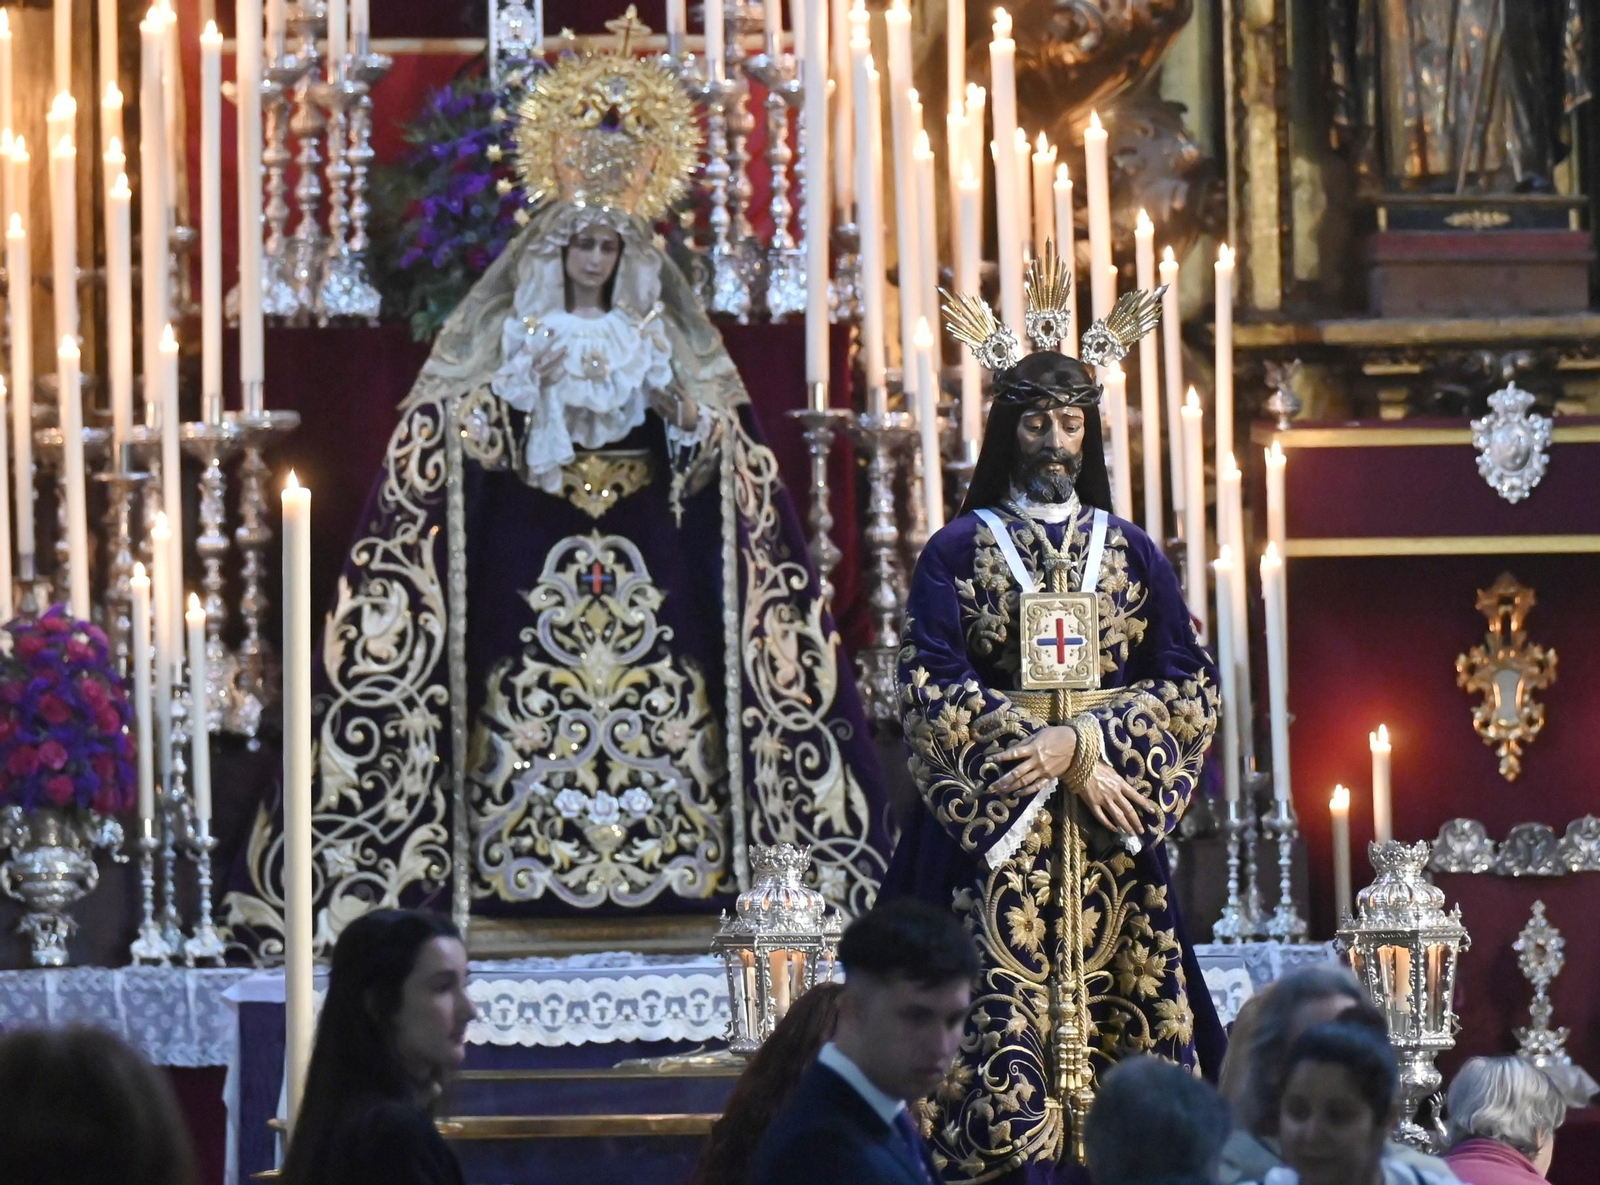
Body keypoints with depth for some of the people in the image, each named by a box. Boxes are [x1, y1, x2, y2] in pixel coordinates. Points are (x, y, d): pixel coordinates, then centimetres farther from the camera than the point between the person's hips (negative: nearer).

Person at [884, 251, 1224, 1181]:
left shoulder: (1135, 555, 12)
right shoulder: (958, 552, 5)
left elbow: (1191, 692, 3)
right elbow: (931, 695, -6)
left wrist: (1076, 738, -13)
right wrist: (1071, 762, -13)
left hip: (1115, 843, 2)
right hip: (992, 834, -2)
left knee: (1118, 1023, -4)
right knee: (1004, 1041, -10)